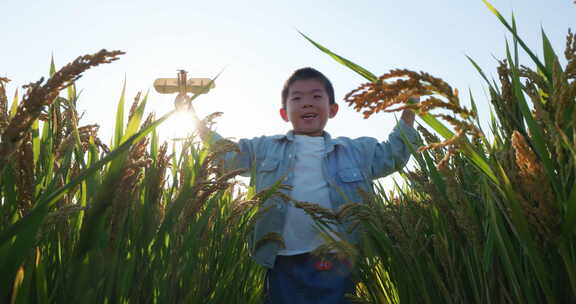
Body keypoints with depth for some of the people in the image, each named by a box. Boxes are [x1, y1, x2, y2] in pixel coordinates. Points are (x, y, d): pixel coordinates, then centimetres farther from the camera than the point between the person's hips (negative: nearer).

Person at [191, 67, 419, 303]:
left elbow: (394, 154, 23)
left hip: (336, 267, 0)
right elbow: (224, 153, 20)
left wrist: (408, 111, 17)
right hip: (285, 266, 0)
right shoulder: (265, 149, 10)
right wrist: (196, 120, 16)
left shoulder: (357, 151, 11)